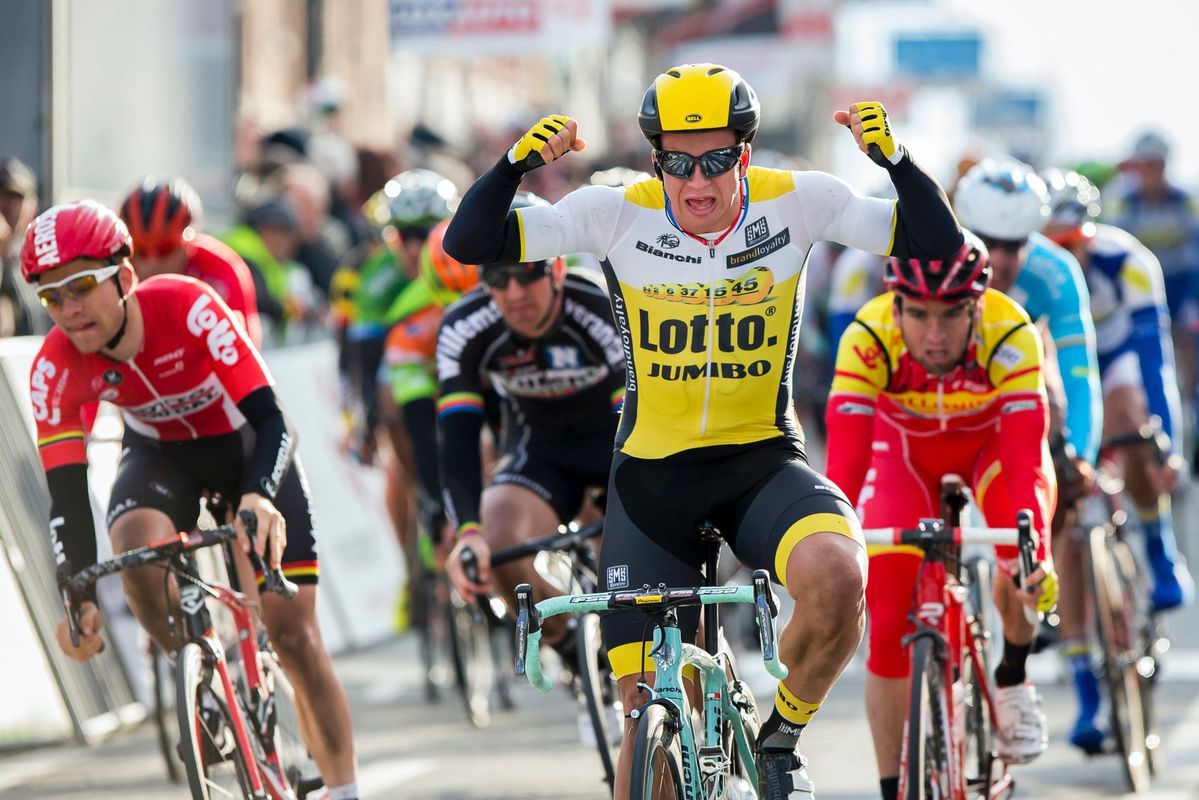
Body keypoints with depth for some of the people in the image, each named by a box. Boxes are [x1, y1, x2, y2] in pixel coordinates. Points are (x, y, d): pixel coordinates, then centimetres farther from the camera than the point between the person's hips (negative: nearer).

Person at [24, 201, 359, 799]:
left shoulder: (188, 307, -35)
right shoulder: (55, 368, -25)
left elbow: (271, 418, -36)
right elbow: (66, 495, -24)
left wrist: (260, 497, -55)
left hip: (243, 442, -2)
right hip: (159, 453, 2)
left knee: (292, 633, -7)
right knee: (134, 544, -32)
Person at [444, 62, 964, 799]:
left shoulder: (796, 203, -9)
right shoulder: (620, 214, -10)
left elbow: (941, 243, -11)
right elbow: (468, 245, -14)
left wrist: (894, 158, -26)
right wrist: (518, 162, -29)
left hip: (764, 463, -1)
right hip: (653, 473, 1)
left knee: (836, 574, -34)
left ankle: (782, 739, -7)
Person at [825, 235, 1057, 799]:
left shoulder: (1011, 336, -36)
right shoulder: (866, 341, -35)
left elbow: (1026, 462, -43)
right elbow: (844, 464, -39)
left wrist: (1036, 556, -56)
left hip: (992, 444, -1)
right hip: (905, 452, 1)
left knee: (1021, 560, -31)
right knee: (890, 629, -9)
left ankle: (1013, 680, -2)